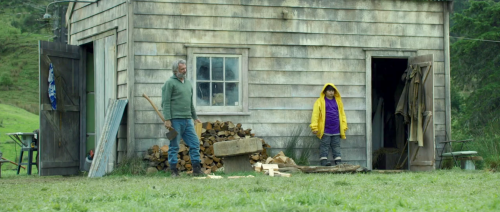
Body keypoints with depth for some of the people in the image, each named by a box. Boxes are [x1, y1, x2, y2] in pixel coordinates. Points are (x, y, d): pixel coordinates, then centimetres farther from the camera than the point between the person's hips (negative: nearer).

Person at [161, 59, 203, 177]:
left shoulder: (188, 83, 19)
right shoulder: (170, 83, -3)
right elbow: (165, 103, -9)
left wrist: (195, 117, 27)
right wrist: (167, 119, -16)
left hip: (187, 120, 7)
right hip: (175, 120, -7)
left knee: (195, 144, 2)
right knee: (174, 146, -2)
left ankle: (196, 169, 5)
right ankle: (174, 171, 2)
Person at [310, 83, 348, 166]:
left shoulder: (338, 101, 14)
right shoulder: (320, 101, 1)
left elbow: (342, 114, 18)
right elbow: (315, 114, -3)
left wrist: (344, 126, 12)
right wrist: (314, 127, -11)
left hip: (336, 131, 4)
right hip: (325, 130, -4)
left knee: (336, 146, 6)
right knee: (325, 146, -4)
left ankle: (338, 162, 6)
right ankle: (324, 161, -3)